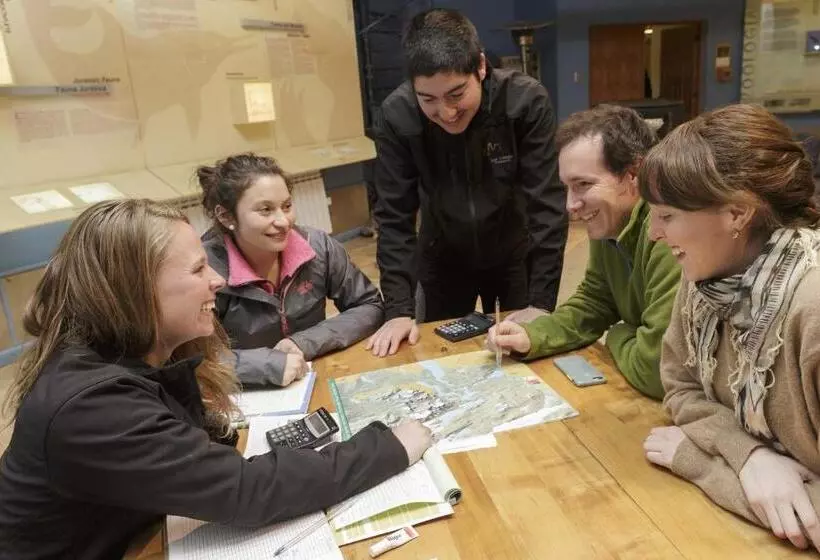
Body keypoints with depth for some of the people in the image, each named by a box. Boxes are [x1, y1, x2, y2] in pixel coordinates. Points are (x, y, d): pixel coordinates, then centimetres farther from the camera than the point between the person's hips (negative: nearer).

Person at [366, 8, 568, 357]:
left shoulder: (527, 102, -25)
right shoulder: (397, 115, -23)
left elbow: (547, 206, -22)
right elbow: (394, 216, -18)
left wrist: (541, 301, -25)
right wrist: (399, 308, -22)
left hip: (514, 254, 0)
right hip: (442, 259, 1)